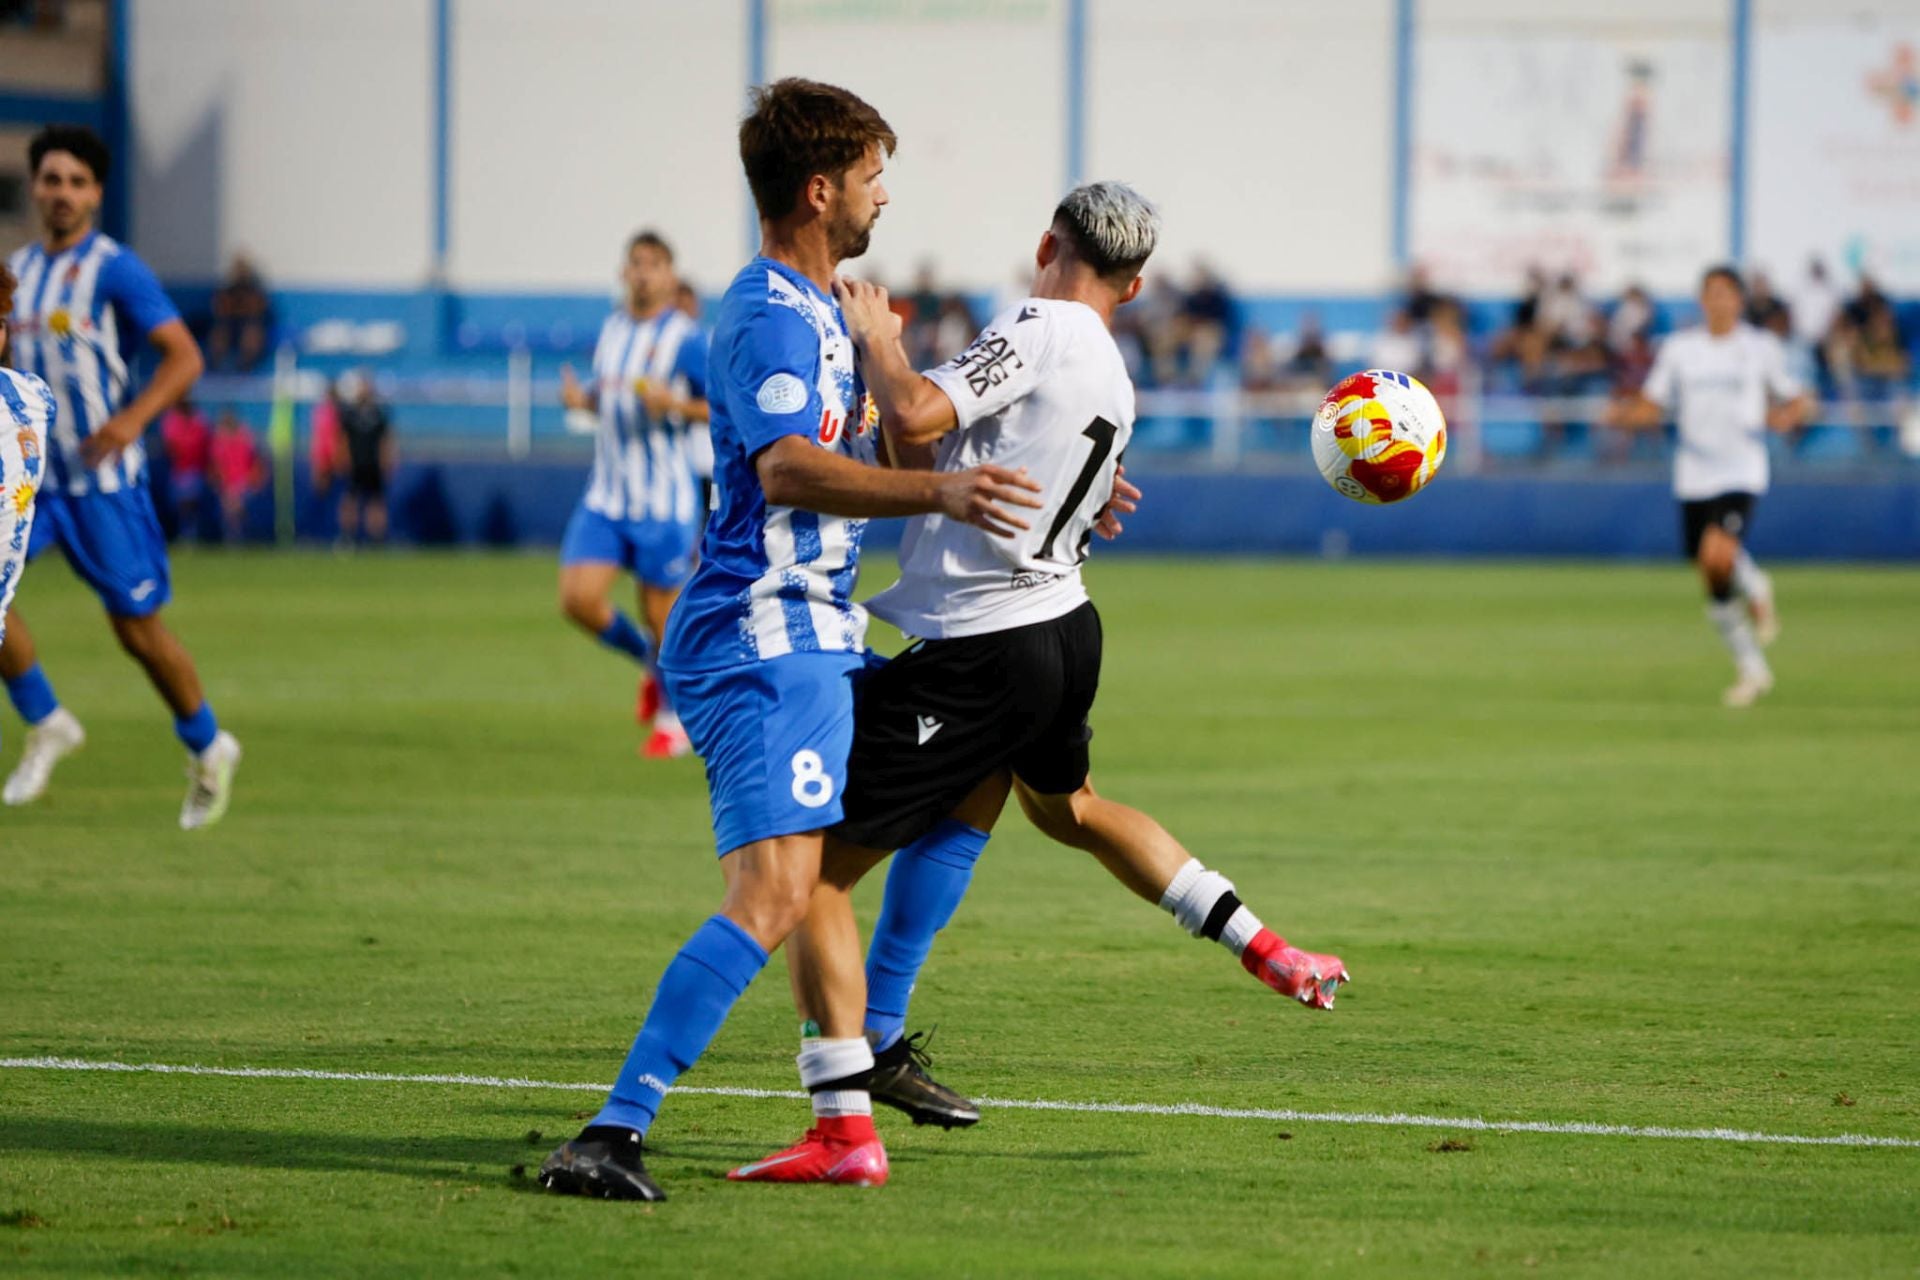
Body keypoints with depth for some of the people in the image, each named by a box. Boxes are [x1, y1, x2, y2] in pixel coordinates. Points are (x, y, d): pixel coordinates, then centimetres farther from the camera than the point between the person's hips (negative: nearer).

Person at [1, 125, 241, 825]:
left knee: (138, 630, 0)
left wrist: (134, 418, -28)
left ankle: (207, 750, 21)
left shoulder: (115, 268, -8)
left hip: (103, 478, -5)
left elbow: (184, 356, -13)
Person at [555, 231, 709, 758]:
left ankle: (673, 718, 24)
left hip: (665, 502, -5)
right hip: (606, 496, 5)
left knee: (662, 614, 2)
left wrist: (677, 405, -24)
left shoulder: (686, 339, -9)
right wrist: (582, 399, 2)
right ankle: (650, 660, 19)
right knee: (578, 599, -9)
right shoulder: (611, 329, 9)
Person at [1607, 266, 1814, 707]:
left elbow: (1799, 400, 10)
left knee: (1719, 554, -28)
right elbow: (1652, 407, 10)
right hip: (1693, 476, 3)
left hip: (1741, 474, -3)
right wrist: (1625, 414, -11)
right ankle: (1751, 670, 22)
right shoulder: (1678, 348, 7)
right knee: (1715, 587, 6)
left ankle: (1756, 590, 6)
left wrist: (1787, 415, -13)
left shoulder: (1761, 348, 2)